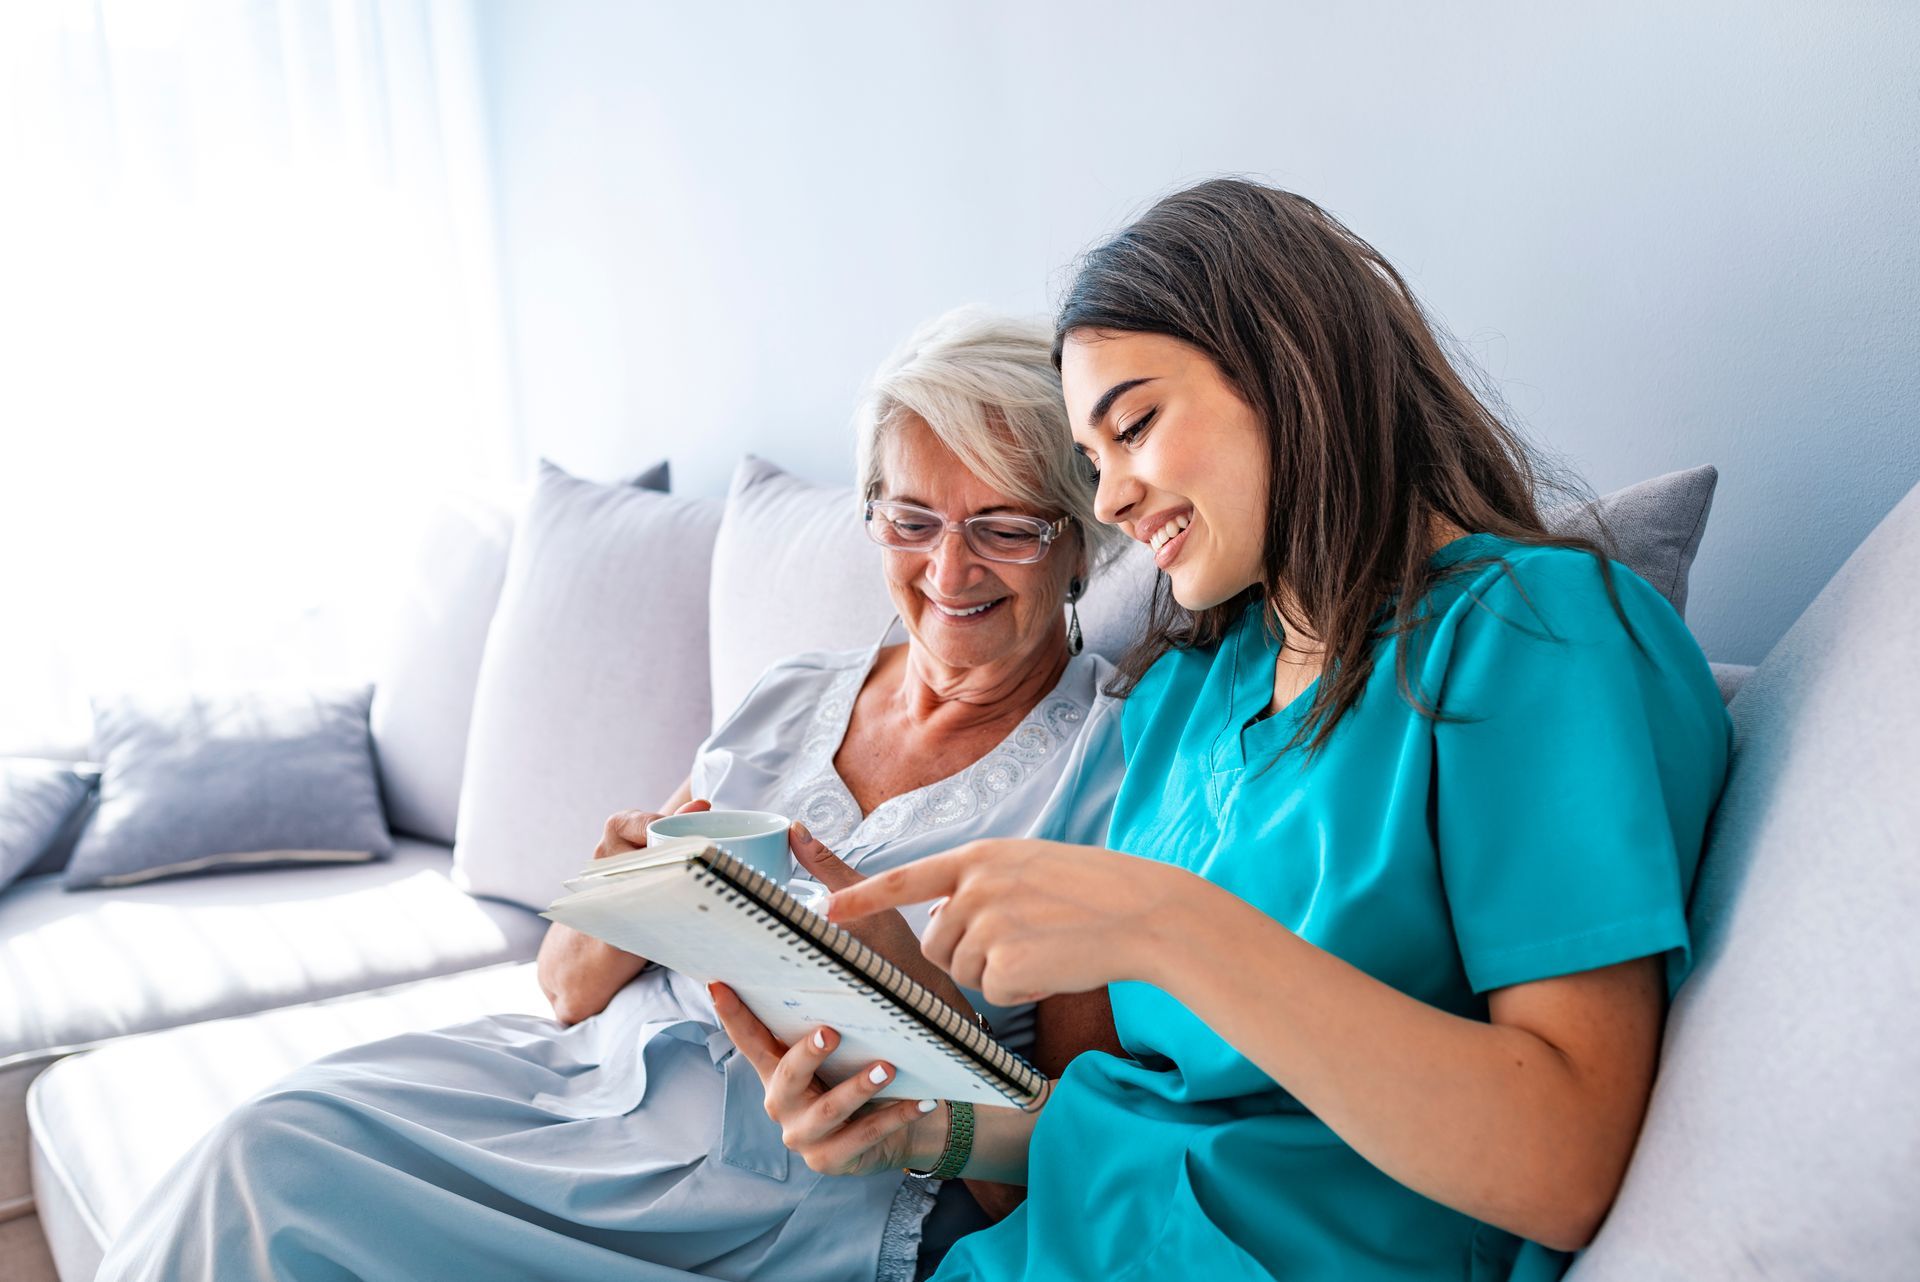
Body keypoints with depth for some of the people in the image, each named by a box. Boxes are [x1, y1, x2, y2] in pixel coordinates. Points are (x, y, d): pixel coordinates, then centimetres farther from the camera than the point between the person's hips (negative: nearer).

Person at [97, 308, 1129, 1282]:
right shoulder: (789, 703, 12)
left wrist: (909, 982, -23)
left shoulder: (1115, 762, -4)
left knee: (272, 1177, -19)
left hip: (784, 1185, -5)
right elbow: (568, 986, 12)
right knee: (272, 1137, -19)